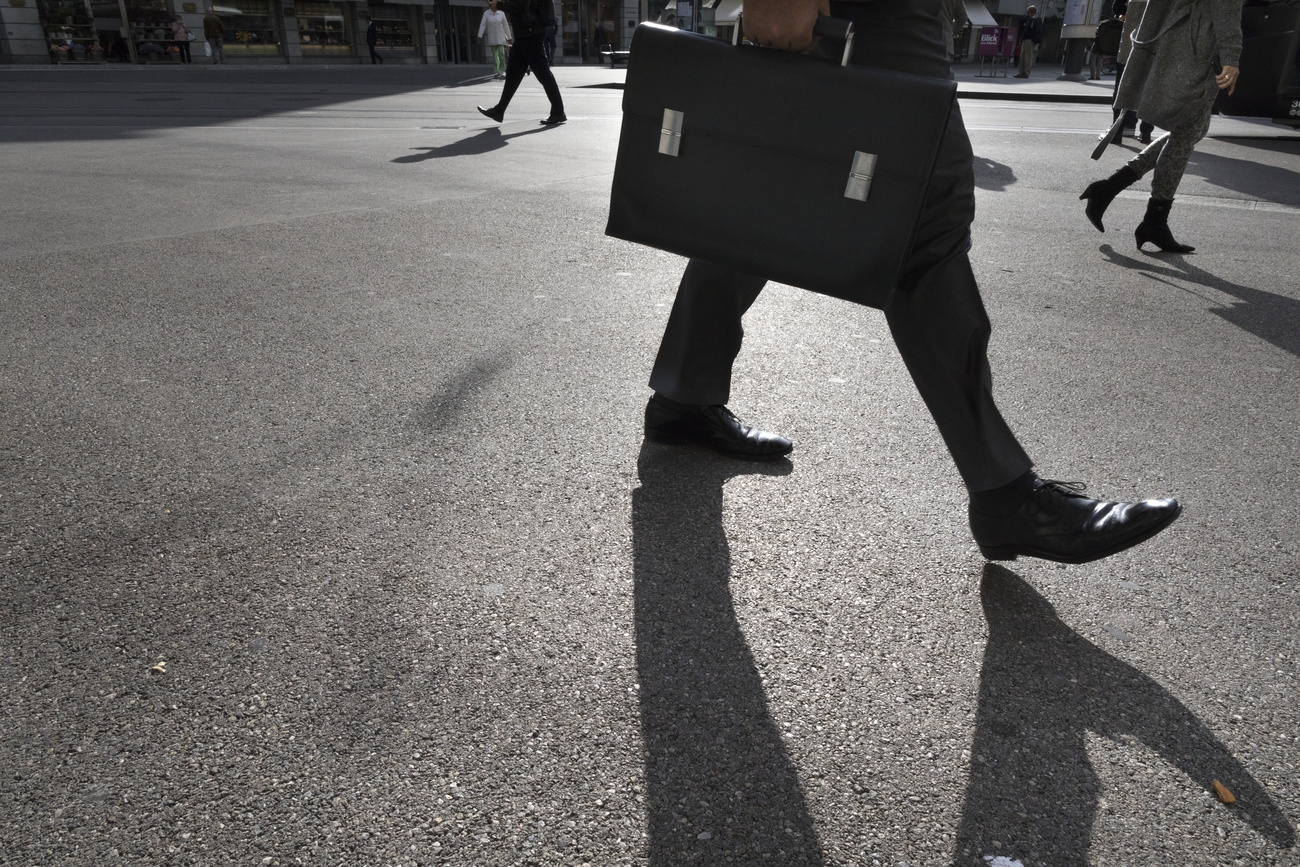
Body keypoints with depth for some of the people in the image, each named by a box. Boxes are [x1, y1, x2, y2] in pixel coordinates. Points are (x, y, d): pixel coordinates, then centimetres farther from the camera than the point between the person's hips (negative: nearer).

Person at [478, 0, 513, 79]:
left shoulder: (501, 13, 0)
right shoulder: (486, 13, -1)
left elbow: (506, 26, 4)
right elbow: (482, 25, -4)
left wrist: (509, 37, 6)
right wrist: (480, 36, -12)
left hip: (501, 38, -1)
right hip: (491, 38, 1)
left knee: (501, 53, -14)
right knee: (494, 55, 5)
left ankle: (502, 71, -5)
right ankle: (496, 72, 12)